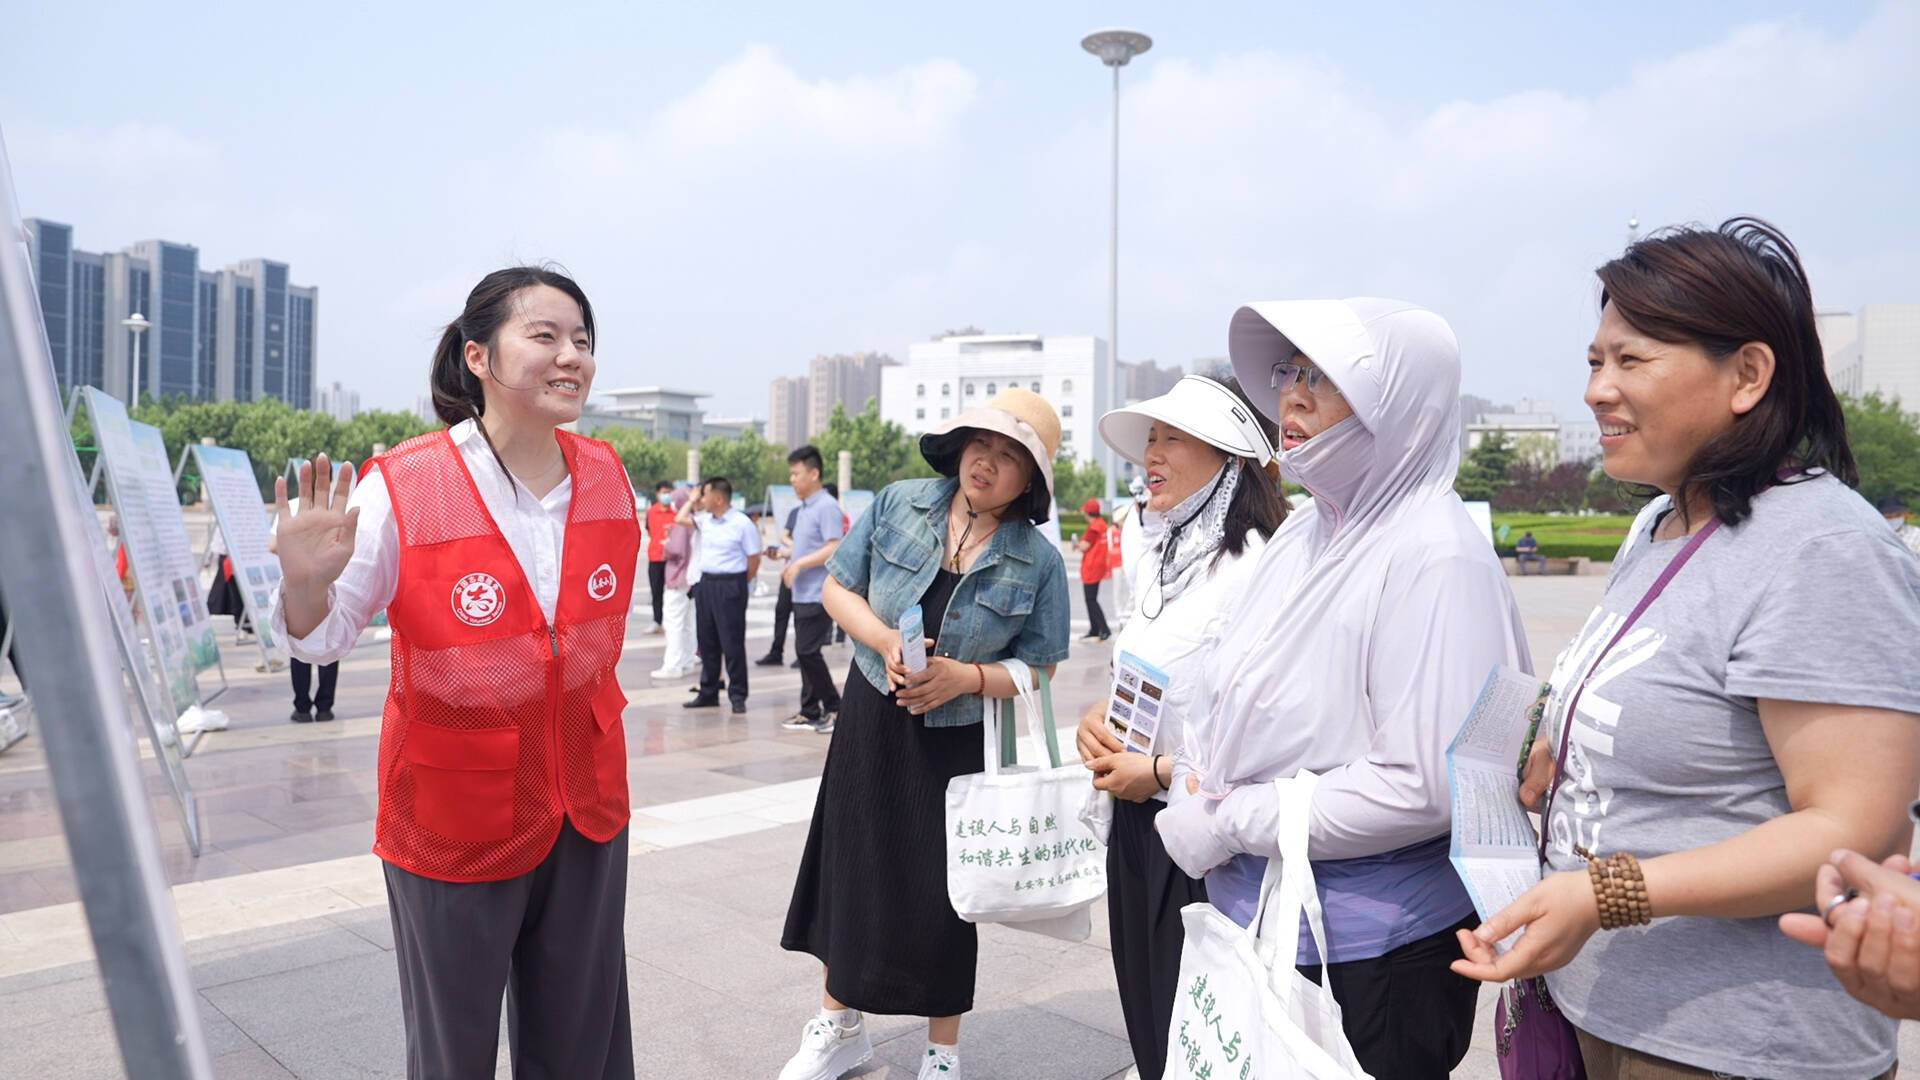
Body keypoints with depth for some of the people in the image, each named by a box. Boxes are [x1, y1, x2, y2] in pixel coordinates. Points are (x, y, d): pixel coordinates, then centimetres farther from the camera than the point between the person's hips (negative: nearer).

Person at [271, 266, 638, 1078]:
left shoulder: (608, 478, -2)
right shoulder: (401, 488, -16)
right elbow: (322, 639, -9)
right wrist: (306, 581, -29)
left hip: (587, 812, 4)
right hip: (456, 821, -4)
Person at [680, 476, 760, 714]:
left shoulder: (742, 524, -11)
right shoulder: (704, 519, 8)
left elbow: (754, 559, -7)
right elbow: (681, 519, 24)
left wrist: (738, 585, 0)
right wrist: (692, 500, 15)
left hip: (730, 586, -7)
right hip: (705, 583, 7)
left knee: (732, 643, -2)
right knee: (707, 642, 12)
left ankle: (738, 696, 6)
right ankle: (708, 693, 22)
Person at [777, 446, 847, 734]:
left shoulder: (827, 507, -13)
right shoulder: (803, 509, 15)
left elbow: (834, 549, -20)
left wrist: (799, 564, -18)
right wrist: (789, 559, 11)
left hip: (819, 594, -9)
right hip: (802, 593, 9)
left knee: (807, 651, -9)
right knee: (805, 653, 10)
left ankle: (834, 707, 3)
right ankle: (810, 712, 16)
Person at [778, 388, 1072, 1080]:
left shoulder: (1038, 562, -9)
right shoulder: (898, 505, -5)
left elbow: (1038, 669, -6)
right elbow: (838, 588, 1)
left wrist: (962, 677, -22)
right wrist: (884, 640, -18)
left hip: (960, 742, -2)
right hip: (871, 721, 2)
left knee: (941, 892, 7)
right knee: (852, 867, 13)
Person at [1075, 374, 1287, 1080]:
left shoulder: (1253, 565, -19)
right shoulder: (1161, 557, 9)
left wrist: (1160, 771, -17)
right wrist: (1096, 718, 0)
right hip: (1138, 820, 8)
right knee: (1145, 1010, 20)